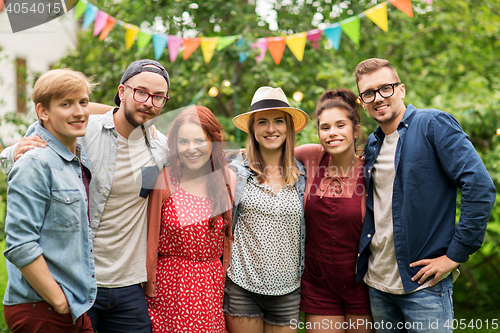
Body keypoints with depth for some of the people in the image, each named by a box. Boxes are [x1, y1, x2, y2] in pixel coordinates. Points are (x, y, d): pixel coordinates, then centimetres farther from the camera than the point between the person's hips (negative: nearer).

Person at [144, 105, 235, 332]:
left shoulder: (228, 180, 1)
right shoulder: (163, 180, -7)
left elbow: (231, 237, 10)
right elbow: (149, 238, -2)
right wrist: (147, 284, -1)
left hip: (212, 288, 2)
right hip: (167, 286, -2)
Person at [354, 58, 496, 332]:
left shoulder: (434, 124, -9)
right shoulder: (371, 145, 11)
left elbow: (481, 187, -16)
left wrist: (456, 255, -16)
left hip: (423, 283, -6)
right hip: (377, 281, 6)